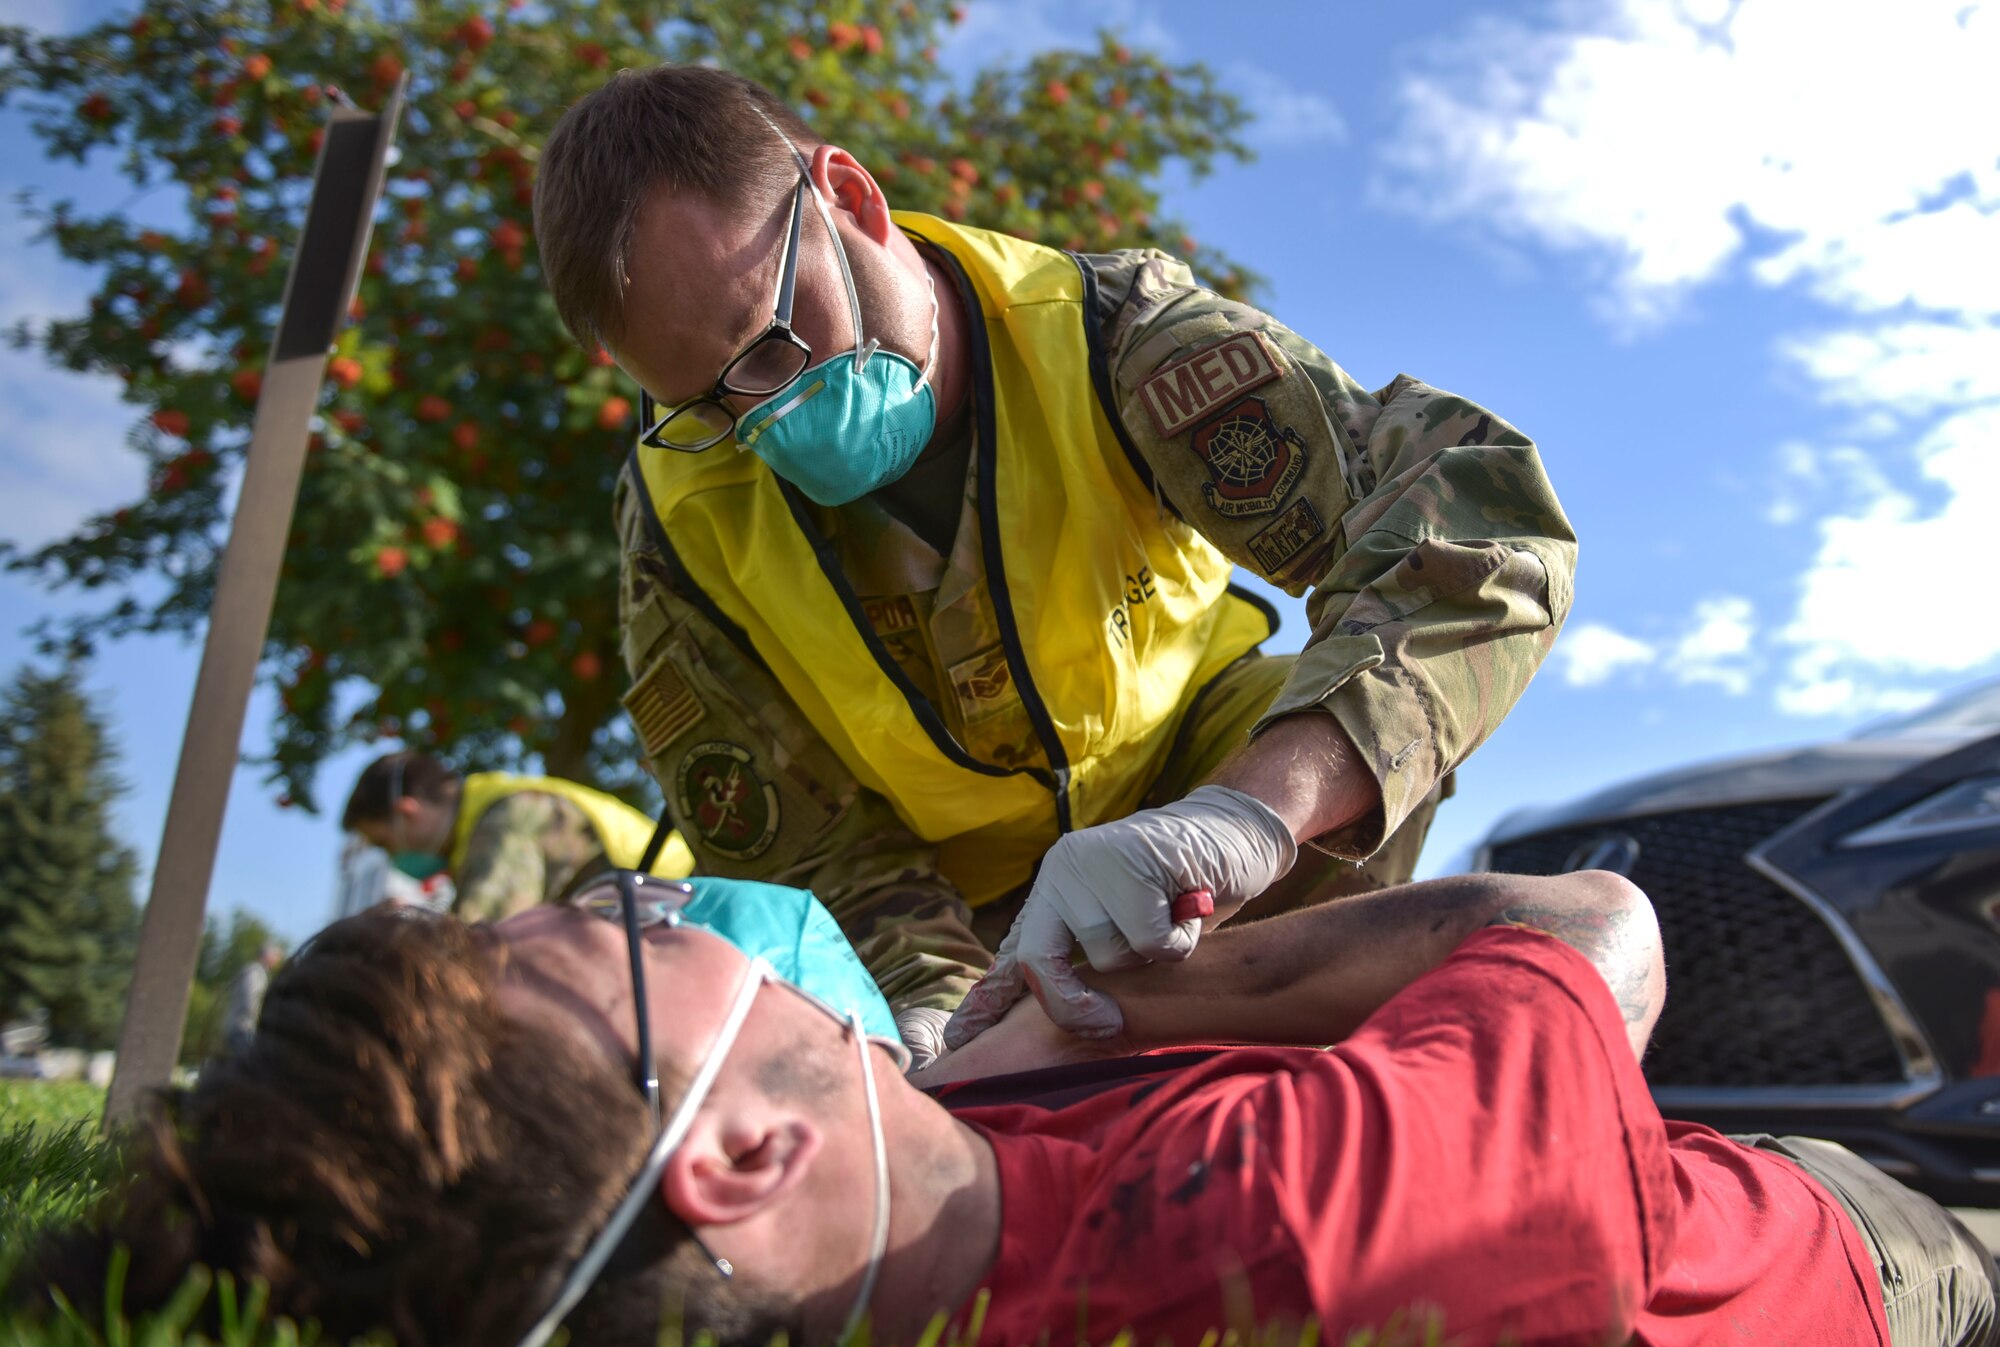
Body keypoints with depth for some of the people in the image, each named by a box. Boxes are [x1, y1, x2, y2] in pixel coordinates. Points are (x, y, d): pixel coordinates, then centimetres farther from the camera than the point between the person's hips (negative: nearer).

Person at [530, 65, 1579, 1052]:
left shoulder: (1099, 338, -28)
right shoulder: (683, 519, -20)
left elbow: (1488, 512, -41)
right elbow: (806, 854, -16)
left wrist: (1256, 806, -59)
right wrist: (931, 1010, -40)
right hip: (958, 896, 2)